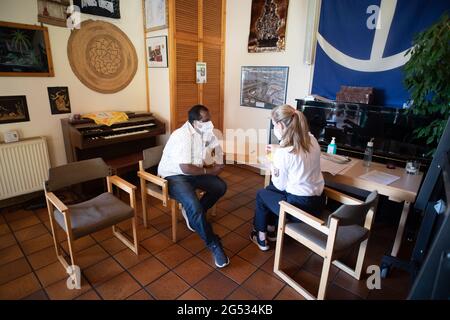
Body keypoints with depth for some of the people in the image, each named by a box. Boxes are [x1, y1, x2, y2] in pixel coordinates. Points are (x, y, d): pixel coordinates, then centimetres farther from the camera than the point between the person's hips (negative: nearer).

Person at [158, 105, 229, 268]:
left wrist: (217, 164, -7)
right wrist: (210, 171, -18)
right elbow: (185, 168, -30)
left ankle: (192, 213, 13)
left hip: (193, 172, 9)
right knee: (194, 206, -30)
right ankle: (214, 245, -11)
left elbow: (218, 144, 12)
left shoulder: (205, 131, -2)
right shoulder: (183, 136, -28)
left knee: (221, 187, -2)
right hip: (174, 176, -8)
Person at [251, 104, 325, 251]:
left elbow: (280, 185, -10)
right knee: (271, 189, 27)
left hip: (299, 206, -7)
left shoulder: (283, 153, -24)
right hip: (317, 202, 7)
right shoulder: (311, 139, -3)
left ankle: (261, 238, 34)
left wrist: (273, 161, 2)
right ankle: (271, 230, 40)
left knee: (261, 195, 19)